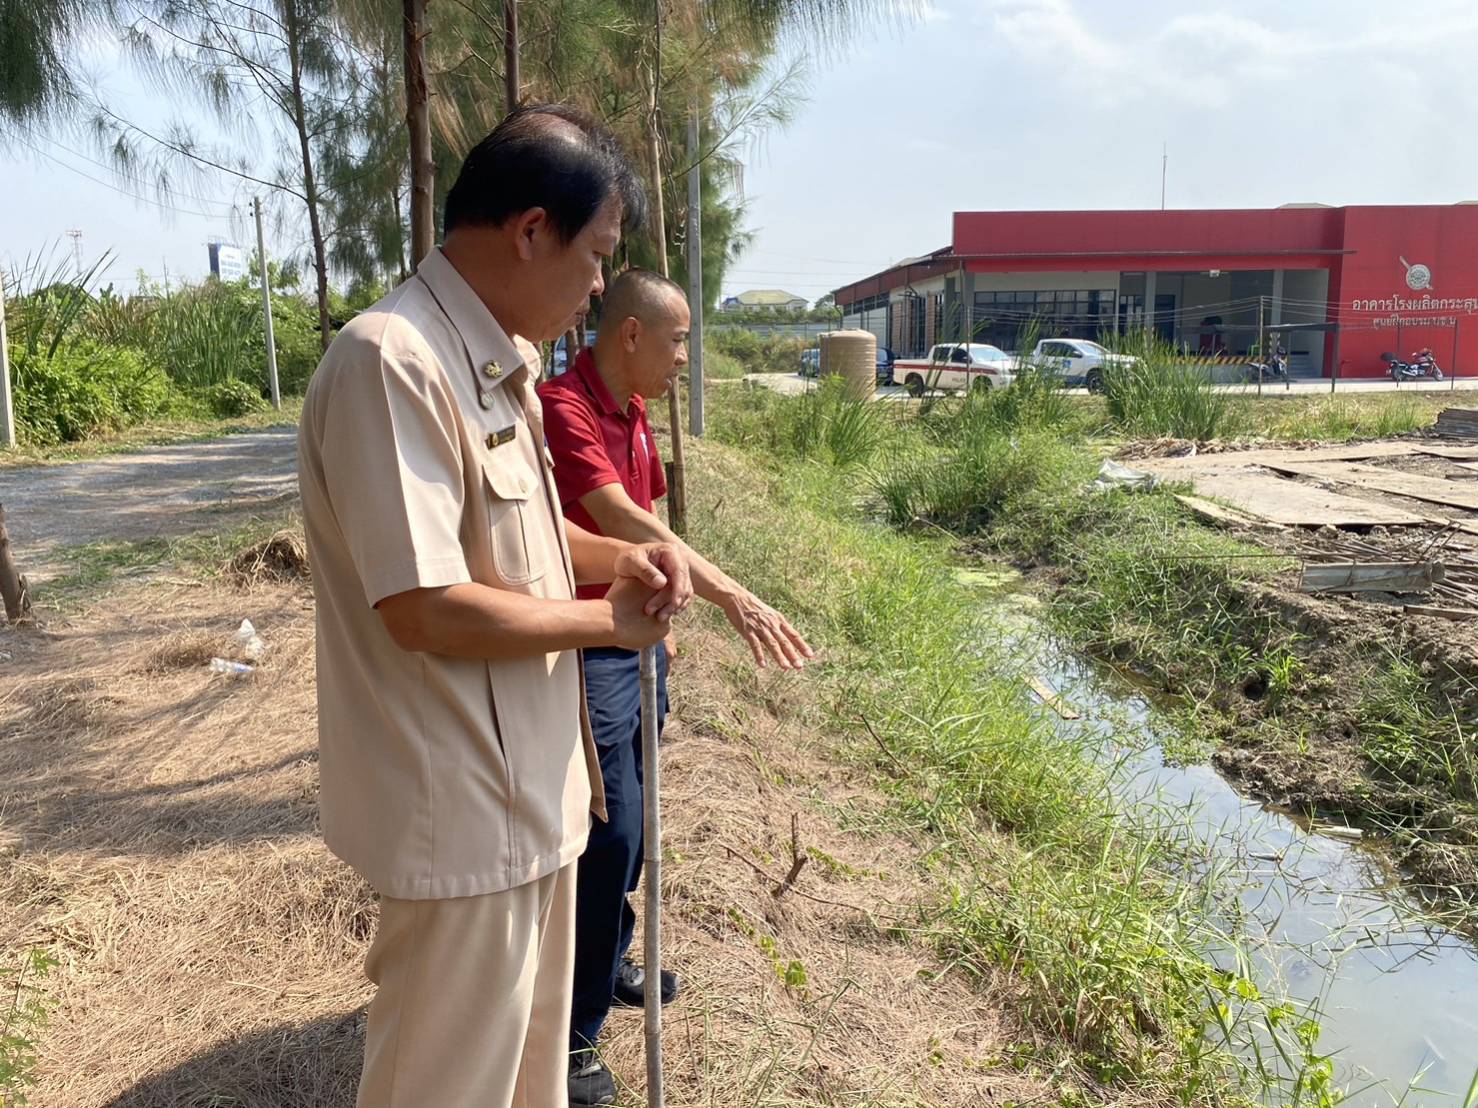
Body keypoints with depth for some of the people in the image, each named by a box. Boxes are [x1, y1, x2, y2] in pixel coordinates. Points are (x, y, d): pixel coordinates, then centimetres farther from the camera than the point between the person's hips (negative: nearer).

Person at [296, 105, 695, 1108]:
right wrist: (606, 620, -15)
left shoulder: (498, 363, 8)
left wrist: (620, 557, 1)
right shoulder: (392, 363, -24)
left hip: (527, 782, 10)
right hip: (460, 809, -9)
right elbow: (427, 608, -28)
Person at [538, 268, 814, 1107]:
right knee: (612, 832, -4)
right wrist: (730, 594, -39)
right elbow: (619, 521, -33)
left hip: (635, 644, 9)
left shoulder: (634, 410, 10)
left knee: (630, 823, 19)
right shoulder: (563, 408, -20)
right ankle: (575, 1031, 12)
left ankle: (608, 962, 39)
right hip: (588, 654, -9)